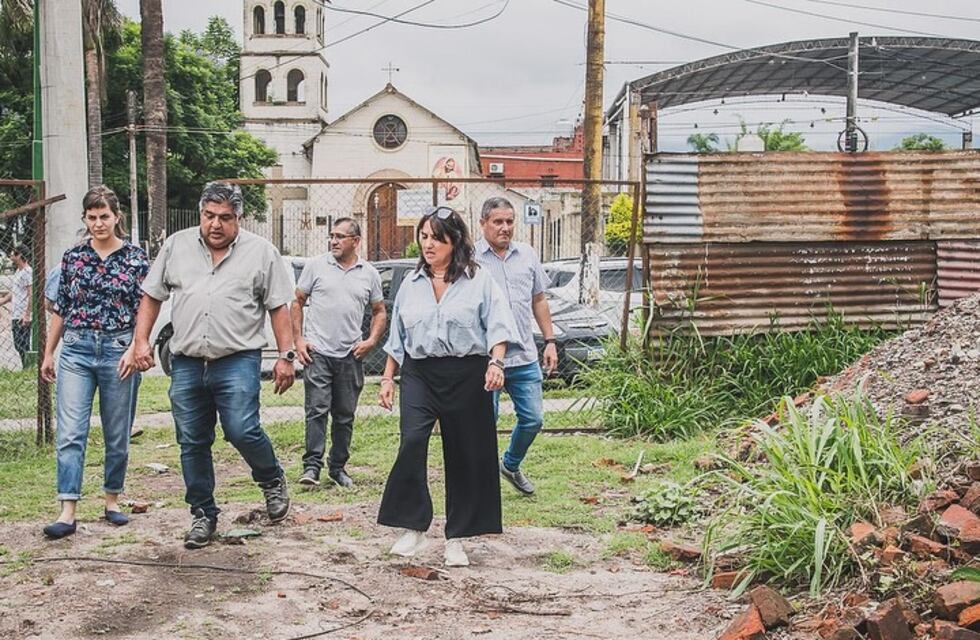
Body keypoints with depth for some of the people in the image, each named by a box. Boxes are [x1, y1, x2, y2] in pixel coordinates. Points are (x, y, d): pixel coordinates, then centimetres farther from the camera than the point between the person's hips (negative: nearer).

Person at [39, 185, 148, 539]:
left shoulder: (136, 258, 1)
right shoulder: (73, 256, 7)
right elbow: (60, 308, 12)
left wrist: (134, 349, -13)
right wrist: (48, 353, 12)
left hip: (119, 351, -1)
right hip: (76, 350, 1)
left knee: (117, 435, 8)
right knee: (69, 433, -8)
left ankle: (112, 501, 25)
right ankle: (67, 513, -9)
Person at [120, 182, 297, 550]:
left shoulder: (261, 252, 2)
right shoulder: (176, 246, 9)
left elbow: (279, 307, 2)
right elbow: (151, 297, 13)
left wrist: (286, 356, -4)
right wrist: (141, 341, 4)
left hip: (238, 361, -3)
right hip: (186, 364, 3)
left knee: (242, 431, -15)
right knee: (192, 443, 7)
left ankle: (272, 481, 15)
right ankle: (203, 515, 21)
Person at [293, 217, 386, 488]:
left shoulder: (369, 273, 9)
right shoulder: (316, 266, 4)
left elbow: (379, 311, 16)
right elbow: (297, 303, 7)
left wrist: (372, 340, 1)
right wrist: (298, 340, -2)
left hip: (351, 355, 2)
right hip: (317, 352, -2)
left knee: (345, 415, 9)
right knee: (317, 410, -9)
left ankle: (338, 467, 19)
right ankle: (312, 465, -6)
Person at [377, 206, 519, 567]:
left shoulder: (478, 281, 2)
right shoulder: (411, 283, 14)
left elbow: (497, 326, -5)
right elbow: (397, 337, 19)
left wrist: (496, 363, -21)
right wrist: (388, 378, 16)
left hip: (466, 374, -2)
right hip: (419, 374, 2)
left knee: (464, 455, 3)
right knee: (412, 442, -19)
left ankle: (456, 539, 15)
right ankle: (413, 527, -7)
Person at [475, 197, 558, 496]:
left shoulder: (527, 255, 10)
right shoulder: (470, 258, -5)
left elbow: (539, 301, 16)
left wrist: (549, 341, 13)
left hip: (524, 357, 5)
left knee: (533, 420, 11)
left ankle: (511, 465, 35)